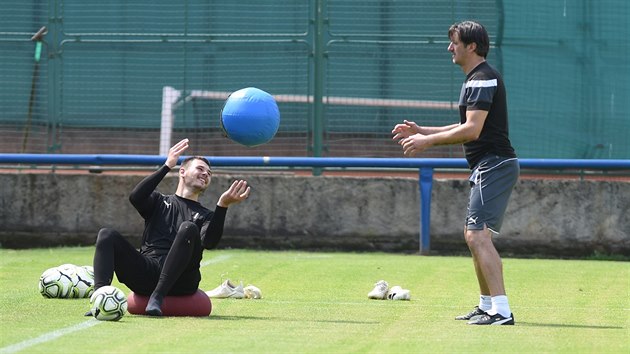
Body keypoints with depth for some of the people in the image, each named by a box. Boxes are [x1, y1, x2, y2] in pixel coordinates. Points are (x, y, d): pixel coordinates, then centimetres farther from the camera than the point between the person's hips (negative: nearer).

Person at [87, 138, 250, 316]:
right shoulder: (159, 202, 24)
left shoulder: (206, 216, 23)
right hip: (146, 273, 1)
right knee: (107, 235, -18)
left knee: (188, 228, -27)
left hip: (179, 281, -1)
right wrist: (166, 167, -5)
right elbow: (135, 198, -1)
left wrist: (222, 206, -16)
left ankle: (157, 297, -37)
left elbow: (209, 242, -3)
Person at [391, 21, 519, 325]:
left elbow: (471, 130, -23)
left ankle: (501, 310, -26)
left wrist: (427, 141, -17)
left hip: (494, 166, -11)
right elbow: (465, 129, 26)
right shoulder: (475, 79, 20)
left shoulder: (483, 79, -14)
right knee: (473, 235, 19)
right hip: (488, 168, 11)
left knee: (479, 235, -19)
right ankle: (486, 306, 27)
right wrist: (421, 131, 20)